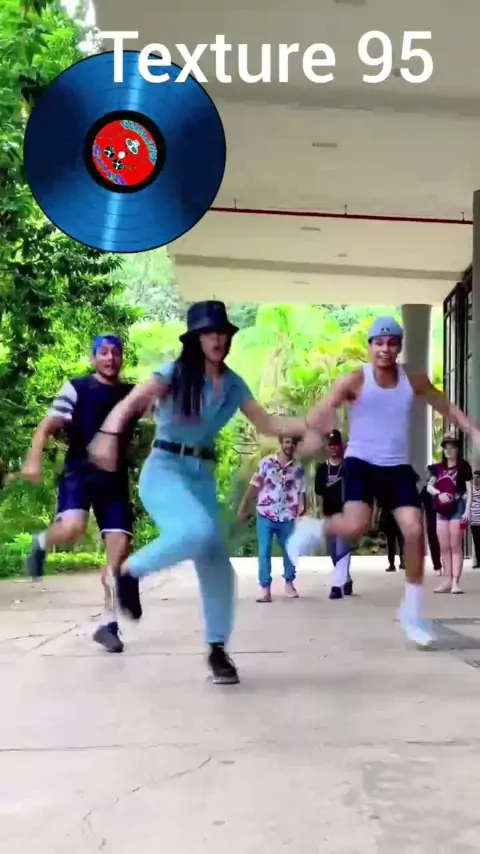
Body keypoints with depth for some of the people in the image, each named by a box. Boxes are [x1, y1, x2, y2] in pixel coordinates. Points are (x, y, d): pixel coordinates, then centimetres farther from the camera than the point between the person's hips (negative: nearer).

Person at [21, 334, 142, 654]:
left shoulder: (133, 393, 9)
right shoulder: (76, 388, -2)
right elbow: (47, 427, -7)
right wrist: (34, 460, -24)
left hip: (115, 479, 4)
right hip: (79, 473, -3)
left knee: (120, 547, -5)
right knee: (72, 528, -31)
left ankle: (108, 624, 7)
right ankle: (42, 543, 7)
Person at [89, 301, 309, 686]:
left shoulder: (234, 384, 8)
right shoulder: (175, 372, -8)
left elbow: (269, 425, 10)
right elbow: (130, 404, -21)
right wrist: (110, 433, -41)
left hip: (203, 475, 5)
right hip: (164, 469, -5)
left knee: (216, 564, 1)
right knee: (197, 531, -33)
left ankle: (218, 649, 18)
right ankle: (131, 570, -8)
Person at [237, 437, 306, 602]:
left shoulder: (298, 468, 2)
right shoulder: (266, 462, -1)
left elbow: (301, 493, -2)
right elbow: (254, 485, 0)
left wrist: (302, 513, -11)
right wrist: (243, 506, -3)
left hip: (287, 517, 1)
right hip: (265, 515, -1)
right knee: (264, 552, -1)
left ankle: (289, 583, 30)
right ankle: (265, 588, 3)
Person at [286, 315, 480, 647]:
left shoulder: (414, 380, 1)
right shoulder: (354, 381, -11)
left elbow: (446, 407, 14)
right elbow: (321, 411, -22)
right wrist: (312, 433, -44)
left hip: (397, 467, 4)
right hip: (361, 463, -4)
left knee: (415, 530, -7)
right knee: (355, 526, -27)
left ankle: (413, 610, 8)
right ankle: (313, 529, 9)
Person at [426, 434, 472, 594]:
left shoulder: (464, 466, -1)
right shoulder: (438, 468, 12)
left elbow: (469, 489, -5)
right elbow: (429, 486, 6)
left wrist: (467, 510, -14)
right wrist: (439, 493, -15)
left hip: (457, 508, -5)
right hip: (442, 510, 5)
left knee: (456, 547, -7)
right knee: (444, 548, 6)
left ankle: (456, 582, -8)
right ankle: (447, 581, 11)